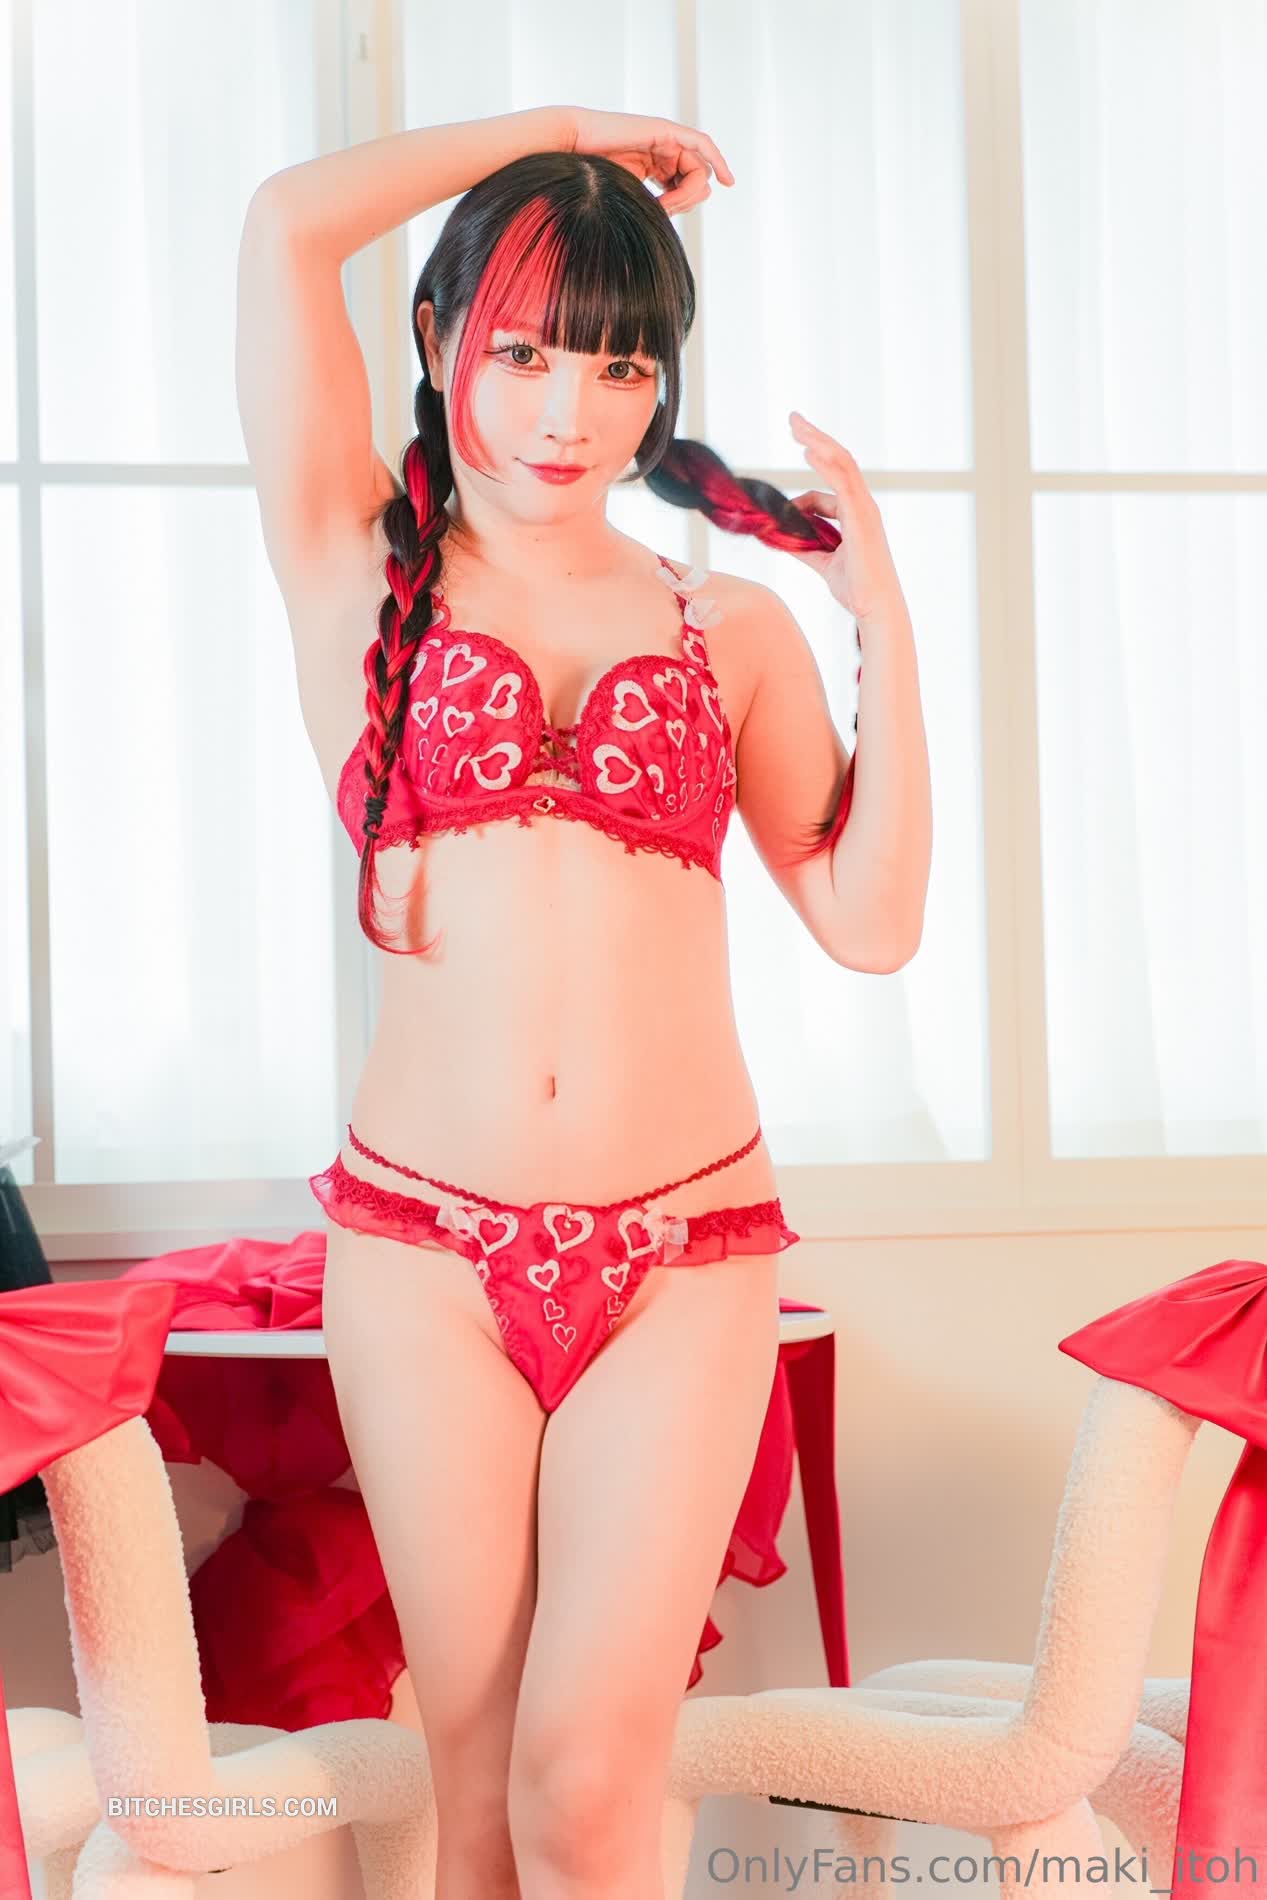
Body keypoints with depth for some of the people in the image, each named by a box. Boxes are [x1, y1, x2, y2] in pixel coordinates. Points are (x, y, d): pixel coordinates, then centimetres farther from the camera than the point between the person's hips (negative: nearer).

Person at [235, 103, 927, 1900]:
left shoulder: (734, 628, 11)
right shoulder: (363, 577, 7)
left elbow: (870, 924, 2)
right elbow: (287, 224, -3)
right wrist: (560, 128, 7)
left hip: (687, 1250, 1)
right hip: (424, 1248, 0)